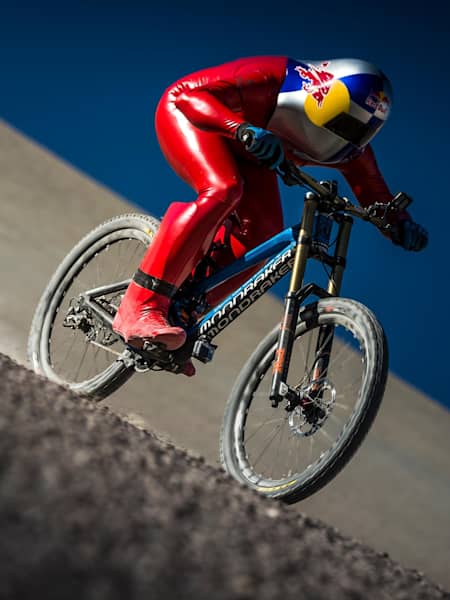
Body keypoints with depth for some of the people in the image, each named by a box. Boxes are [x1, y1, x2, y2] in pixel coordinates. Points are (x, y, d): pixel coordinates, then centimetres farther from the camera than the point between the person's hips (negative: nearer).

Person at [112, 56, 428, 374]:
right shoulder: (271, 79, -37)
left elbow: (372, 189, -10)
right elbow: (186, 92, -39)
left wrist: (401, 223, -30)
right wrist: (242, 129, -53)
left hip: (243, 154, 7)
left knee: (264, 234, -14)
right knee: (222, 190, -35)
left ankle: (180, 312, -3)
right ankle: (141, 307, -38)